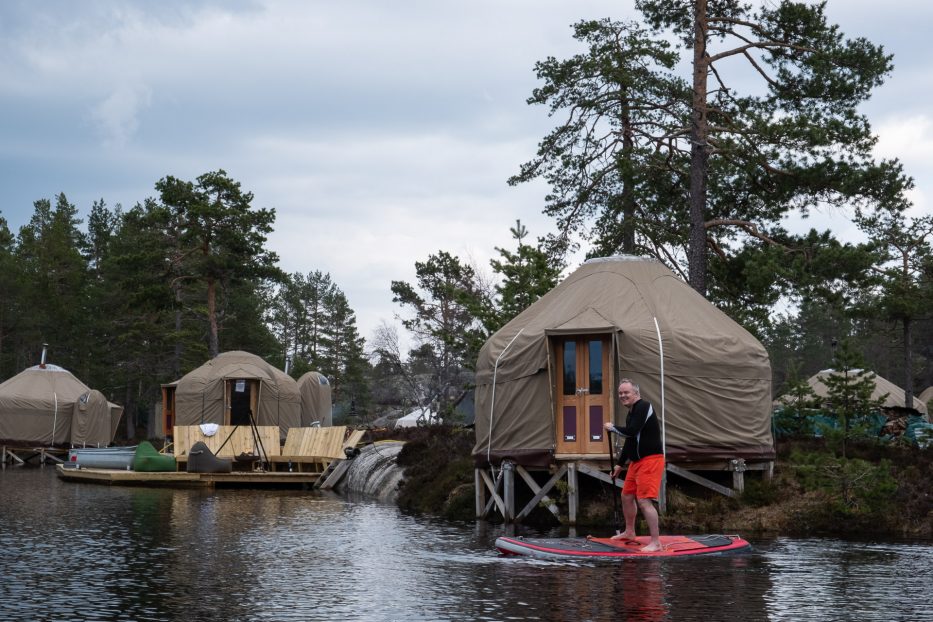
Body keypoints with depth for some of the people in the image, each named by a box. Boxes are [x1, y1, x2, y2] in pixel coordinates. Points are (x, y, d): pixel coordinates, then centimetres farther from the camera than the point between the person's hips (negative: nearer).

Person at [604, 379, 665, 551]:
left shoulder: (643, 407, -14)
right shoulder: (631, 413, 15)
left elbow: (631, 431, -25)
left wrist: (613, 427, -8)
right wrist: (619, 464, 25)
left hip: (650, 460, -10)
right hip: (637, 461, 10)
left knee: (644, 500, -16)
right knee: (627, 496, 20)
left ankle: (655, 542, -14)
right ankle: (629, 532, 39)